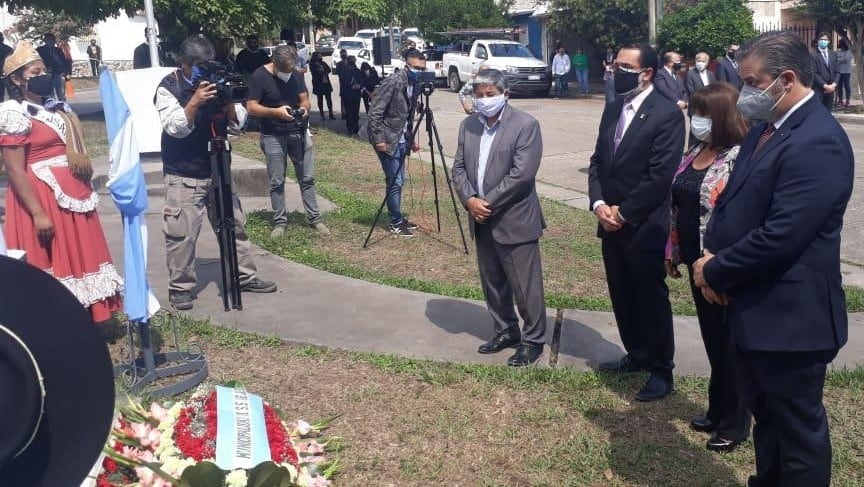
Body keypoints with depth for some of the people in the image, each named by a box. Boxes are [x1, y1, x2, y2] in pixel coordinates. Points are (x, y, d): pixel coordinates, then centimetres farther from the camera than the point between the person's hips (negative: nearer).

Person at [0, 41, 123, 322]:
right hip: (43, 199, -9)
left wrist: (85, 193, 12)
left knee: (78, 260, 13)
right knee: (53, 270, -3)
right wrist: (38, 213, -22)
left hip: (73, 196, 9)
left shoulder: (55, 107, 13)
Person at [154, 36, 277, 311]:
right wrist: (194, 102, -31)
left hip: (216, 170, 5)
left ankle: (246, 277, 23)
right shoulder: (168, 88, -8)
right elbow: (175, 128, -20)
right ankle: (180, 288, 8)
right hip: (183, 176, -5)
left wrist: (228, 104, -16)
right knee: (182, 234, -5)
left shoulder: (213, 82, 5)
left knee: (235, 224, 11)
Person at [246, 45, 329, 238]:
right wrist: (276, 111, -27)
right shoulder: (259, 77, -11)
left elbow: (305, 100, 9)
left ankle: (314, 218, 12)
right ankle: (280, 222, 12)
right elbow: (251, 108, -13)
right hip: (273, 136, -3)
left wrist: (305, 108, -15)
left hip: (298, 133, 4)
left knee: (307, 178, 5)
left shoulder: (296, 75, 3)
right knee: (277, 182, 3)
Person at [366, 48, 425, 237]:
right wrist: (378, 139, -21)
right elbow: (374, 112, -19)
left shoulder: (414, 85, 7)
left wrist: (411, 139, 14)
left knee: (399, 180, 14)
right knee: (395, 181, -5)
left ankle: (398, 218, 26)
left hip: (401, 139, 8)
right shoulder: (393, 82, -18)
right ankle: (396, 223, 5)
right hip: (387, 138, -8)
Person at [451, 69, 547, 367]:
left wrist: (488, 203, -17)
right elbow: (459, 167, 8)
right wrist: (470, 200, -10)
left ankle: (533, 340, 14)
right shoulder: (468, 126, 9)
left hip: (514, 221, -7)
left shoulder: (526, 125, -12)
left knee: (525, 286, 1)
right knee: (492, 283, 16)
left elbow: (521, 174, -19)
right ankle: (506, 332, 32)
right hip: (482, 221, 7)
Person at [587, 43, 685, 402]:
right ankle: (636, 355, 34)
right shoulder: (613, 109, 10)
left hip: (644, 226, -7)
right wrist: (599, 204, -5)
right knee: (622, 295, 16)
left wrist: (623, 213, -15)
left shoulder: (667, 114, -14)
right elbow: (598, 161, 10)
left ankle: (661, 369, 18)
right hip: (611, 222, 7)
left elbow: (660, 176, -18)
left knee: (651, 297, 4)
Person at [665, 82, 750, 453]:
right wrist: (673, 252, 16)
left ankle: (734, 423, 22)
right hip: (697, 262, 8)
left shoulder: (739, 159, -18)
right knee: (711, 338, 18)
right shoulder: (694, 154, 7)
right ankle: (717, 410, 34)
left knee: (728, 342, 6)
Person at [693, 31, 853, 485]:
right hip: (755, 307, 9)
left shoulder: (818, 142, -22)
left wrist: (716, 272, -14)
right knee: (766, 415, 24)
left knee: (798, 428, 8)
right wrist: (712, 254, -3)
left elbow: (779, 237, -27)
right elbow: (734, 200, 15)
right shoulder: (766, 128, 10)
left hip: (789, 315, -9)